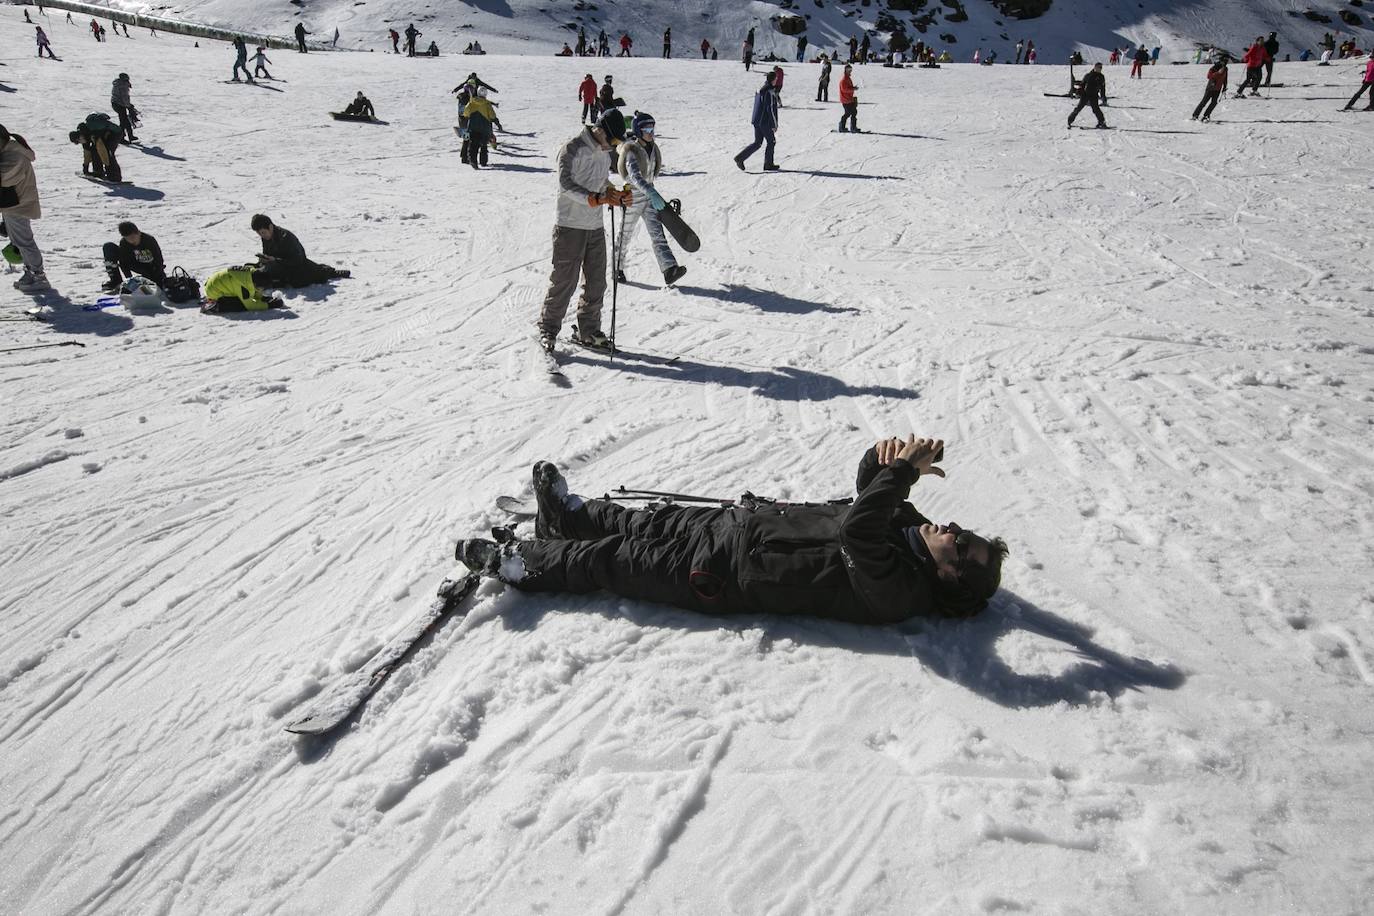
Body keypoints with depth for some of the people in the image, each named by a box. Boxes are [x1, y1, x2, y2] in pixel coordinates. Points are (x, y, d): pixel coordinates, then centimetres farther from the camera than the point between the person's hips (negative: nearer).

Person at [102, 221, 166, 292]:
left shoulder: (149, 240, -28)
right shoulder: (123, 243, -19)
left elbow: (159, 261, -26)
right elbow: (124, 263, -14)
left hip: (152, 267, -3)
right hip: (137, 265, 3)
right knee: (108, 247, -15)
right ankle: (115, 281, -11)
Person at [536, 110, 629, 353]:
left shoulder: (602, 151, 14)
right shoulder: (573, 149, -11)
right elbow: (566, 185, -20)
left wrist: (618, 196, 2)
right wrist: (595, 199, -32)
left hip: (595, 227, 8)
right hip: (570, 226, -7)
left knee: (596, 282, 9)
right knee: (564, 281, -4)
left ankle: (588, 331, 21)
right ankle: (548, 329, 10)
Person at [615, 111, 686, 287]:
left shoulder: (652, 147, 1)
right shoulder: (631, 151, -22)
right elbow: (635, 176, -38)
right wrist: (652, 193, -52)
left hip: (649, 196, 6)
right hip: (632, 198, -6)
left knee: (657, 233, -7)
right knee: (626, 235, 11)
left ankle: (669, 269, -18)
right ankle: (616, 268, 30)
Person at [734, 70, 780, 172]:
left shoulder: (759, 90, 9)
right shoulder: (770, 92, -17)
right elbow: (770, 109, -19)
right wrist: (774, 125, -15)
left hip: (756, 120, 8)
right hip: (765, 122, -8)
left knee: (757, 143, 13)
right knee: (771, 141, 9)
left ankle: (740, 157, 2)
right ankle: (768, 164, 17)